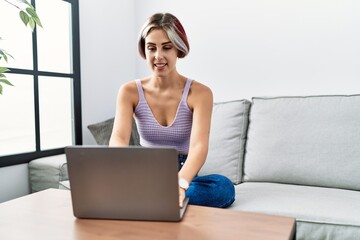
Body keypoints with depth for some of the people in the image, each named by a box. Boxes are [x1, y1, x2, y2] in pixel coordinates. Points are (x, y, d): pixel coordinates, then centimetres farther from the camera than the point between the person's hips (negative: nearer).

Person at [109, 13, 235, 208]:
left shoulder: (199, 93, -11)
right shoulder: (130, 92, -5)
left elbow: (199, 145, -26)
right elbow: (118, 138, -20)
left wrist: (180, 183, -48)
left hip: (183, 176, 1)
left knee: (223, 187, -34)